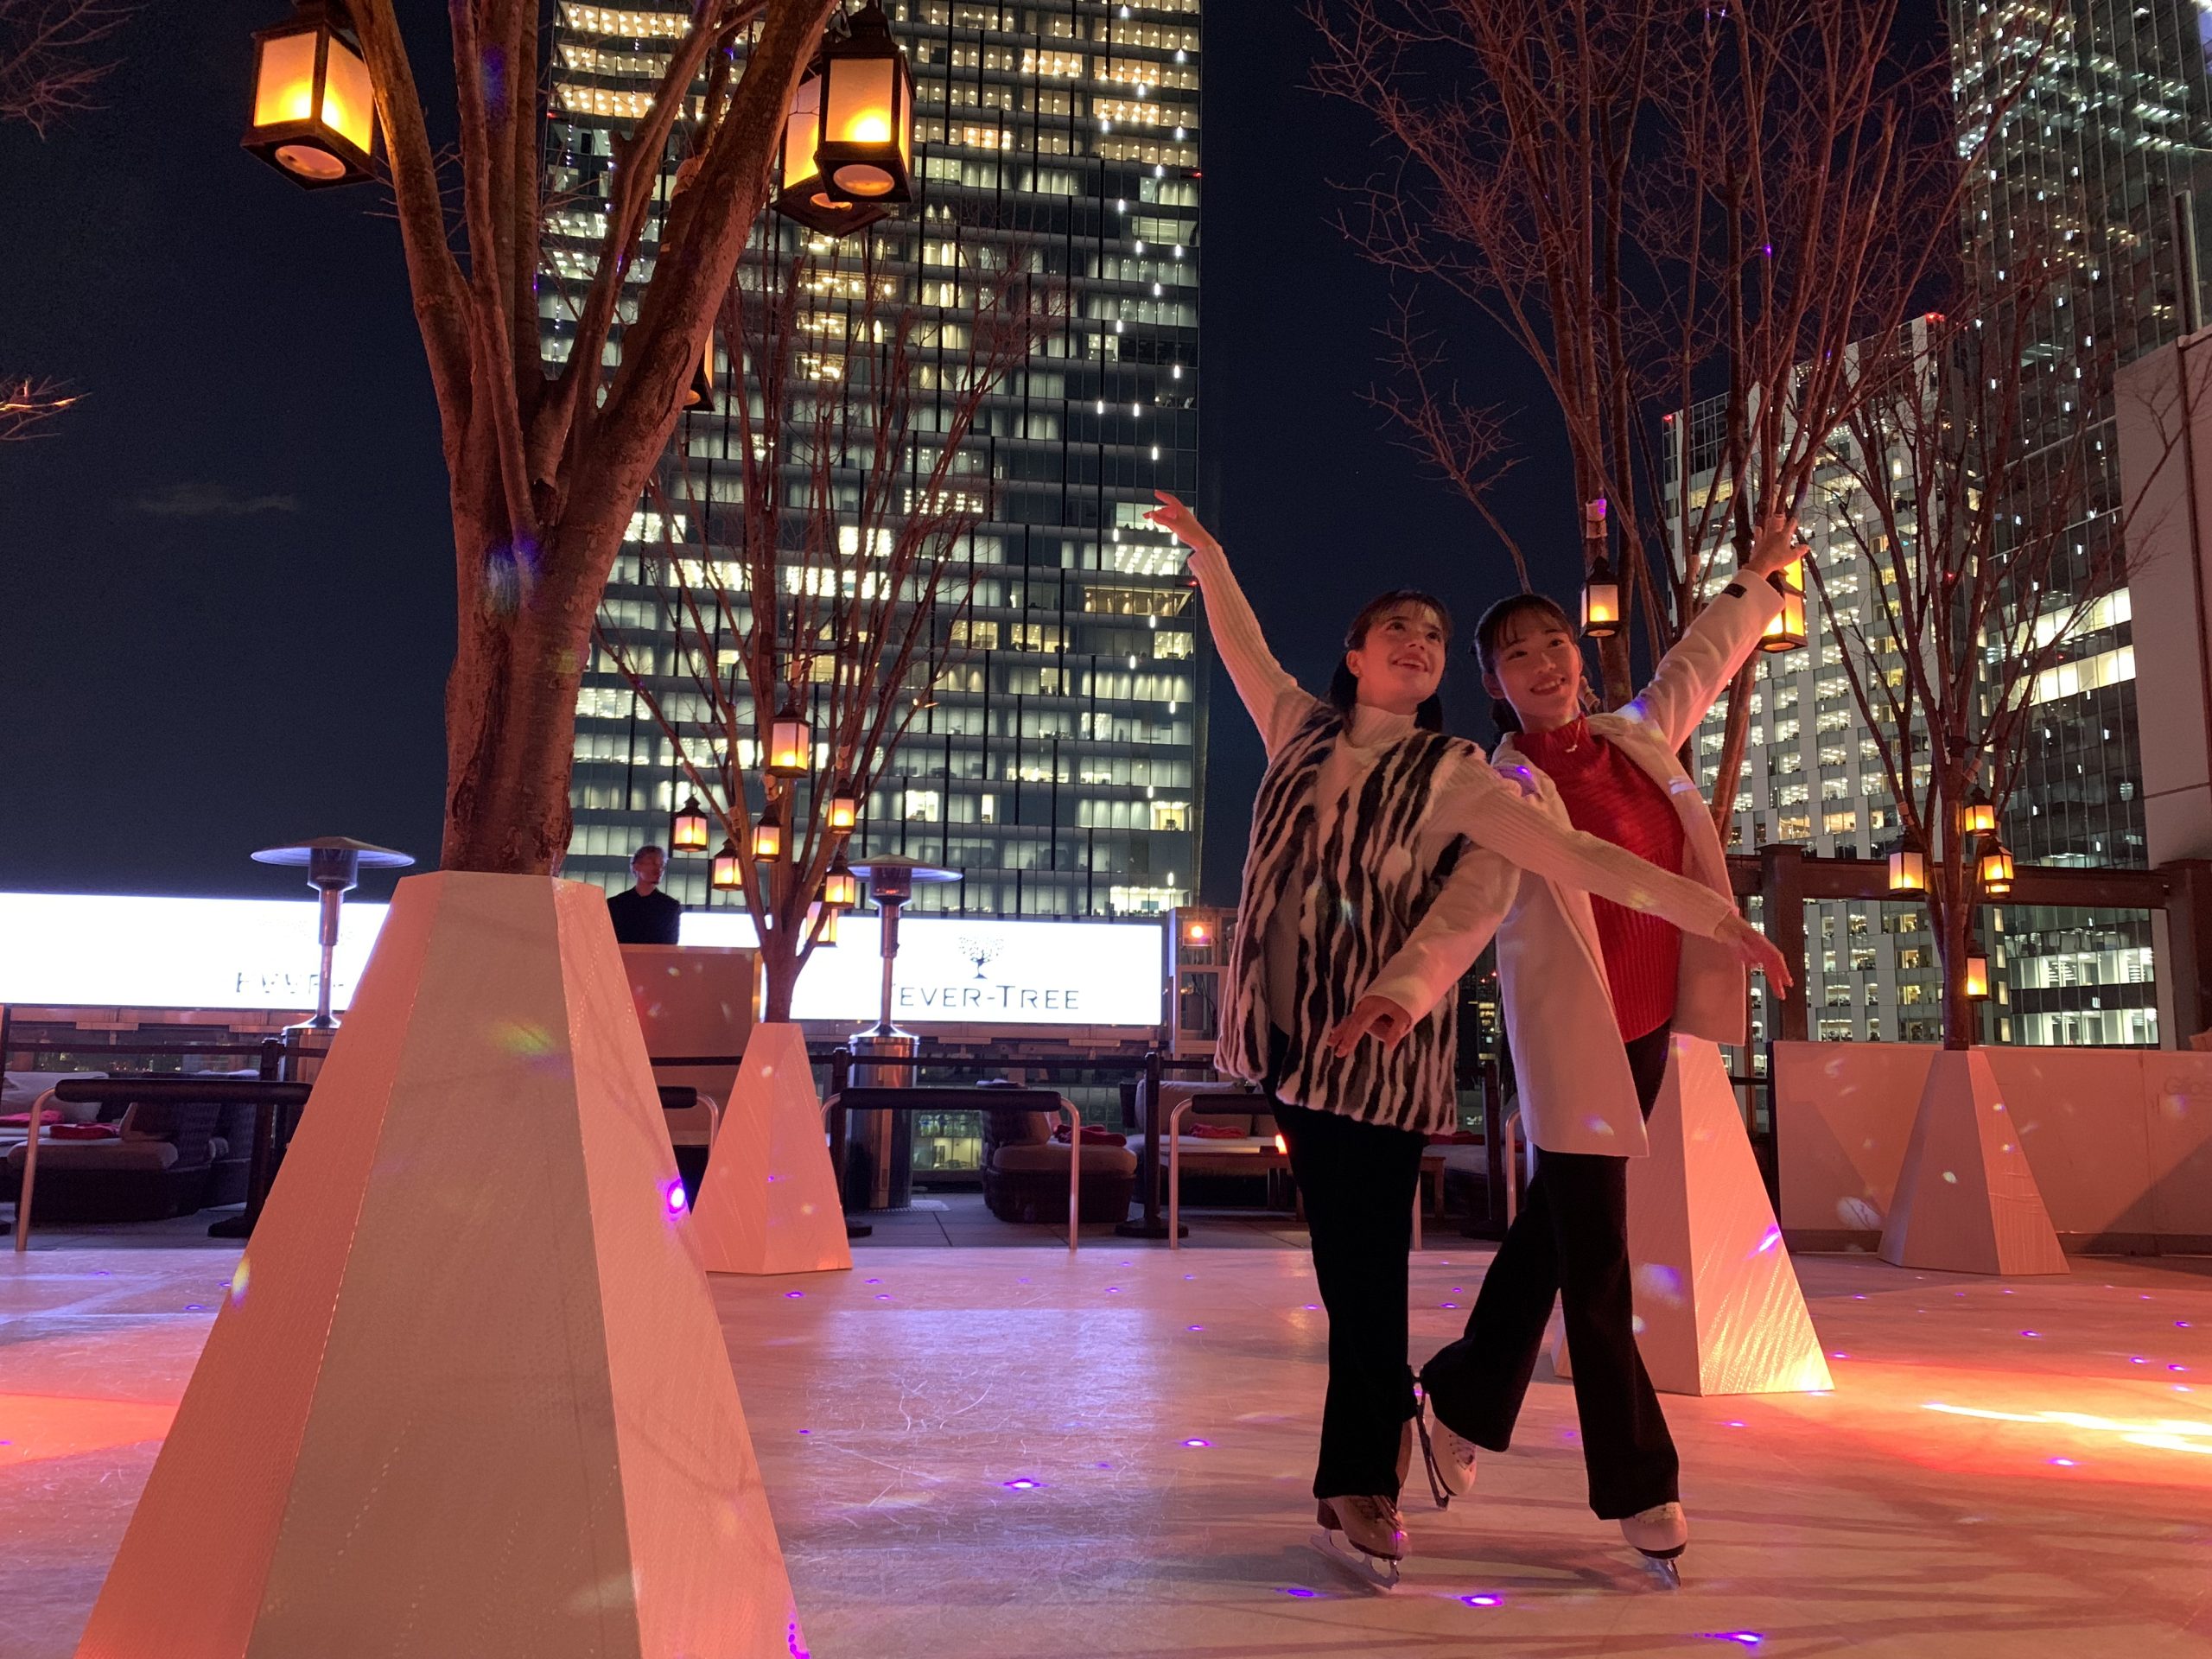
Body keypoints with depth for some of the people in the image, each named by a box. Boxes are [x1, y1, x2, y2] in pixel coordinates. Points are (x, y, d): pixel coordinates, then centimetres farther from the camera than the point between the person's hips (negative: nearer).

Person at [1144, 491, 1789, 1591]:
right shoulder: (1302, 729, 10)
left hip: (1378, 1045, -4)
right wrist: (1206, 554, 37)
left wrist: (1705, 911, -13)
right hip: (1288, 1034, 4)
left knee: (1365, 1268, -2)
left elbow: (1575, 854, -7)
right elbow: (1245, 650, 28)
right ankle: (1391, 1427, 33)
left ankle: (1357, 1491, 9)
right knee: (1344, 1259, 13)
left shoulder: (1451, 776, -3)